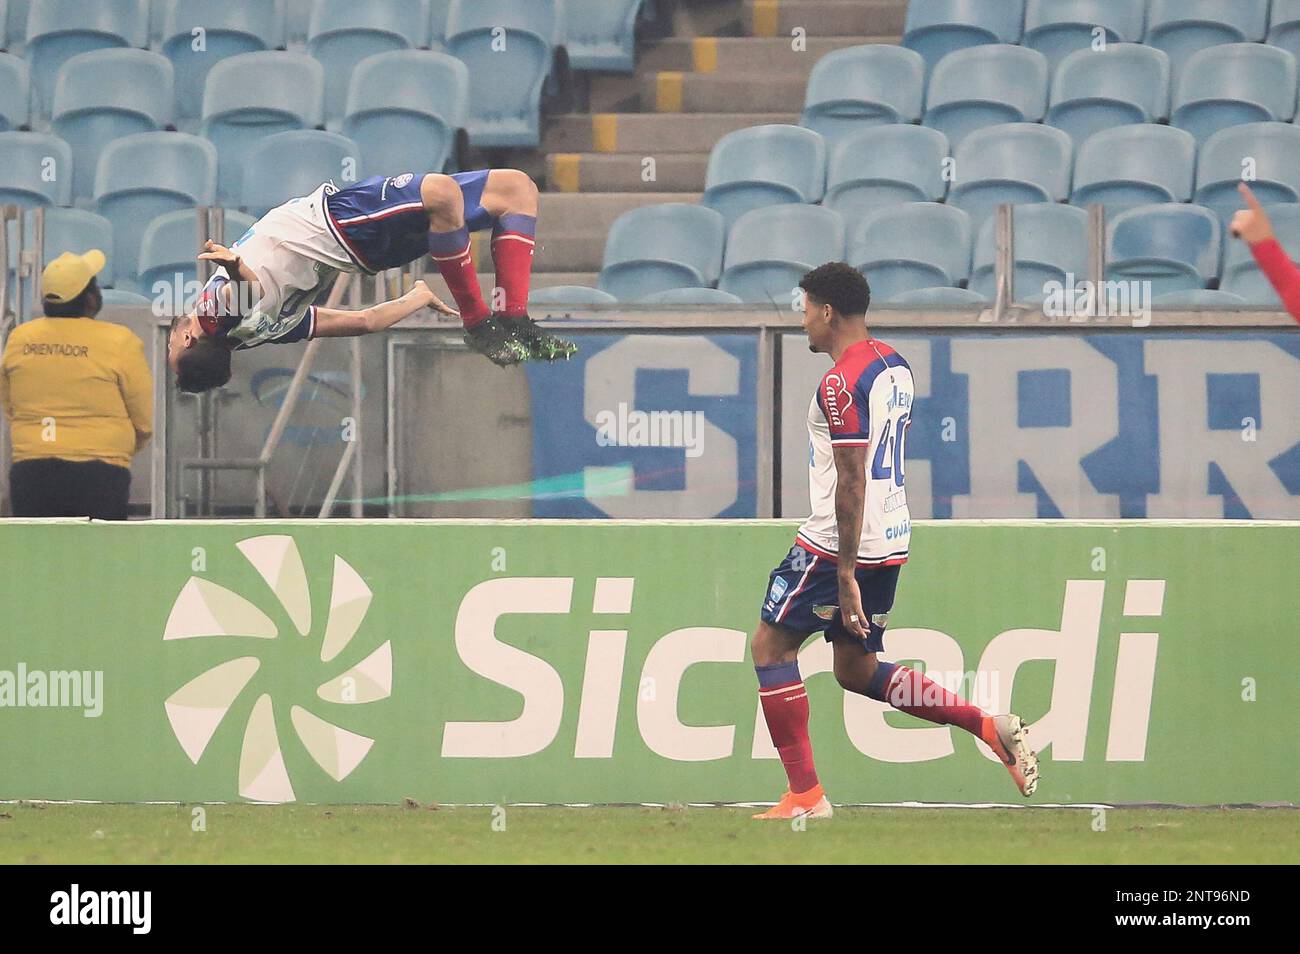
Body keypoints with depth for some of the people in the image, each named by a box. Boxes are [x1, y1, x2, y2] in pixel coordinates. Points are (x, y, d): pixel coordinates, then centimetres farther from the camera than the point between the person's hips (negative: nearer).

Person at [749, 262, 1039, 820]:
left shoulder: (841, 383, -16)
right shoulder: (896, 367, 14)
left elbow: (851, 482, -21)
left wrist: (845, 573, -21)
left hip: (841, 544, -9)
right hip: (891, 540, 9)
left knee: (770, 645, 3)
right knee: (856, 670, 15)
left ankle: (805, 795, -1)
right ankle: (989, 726, 4)